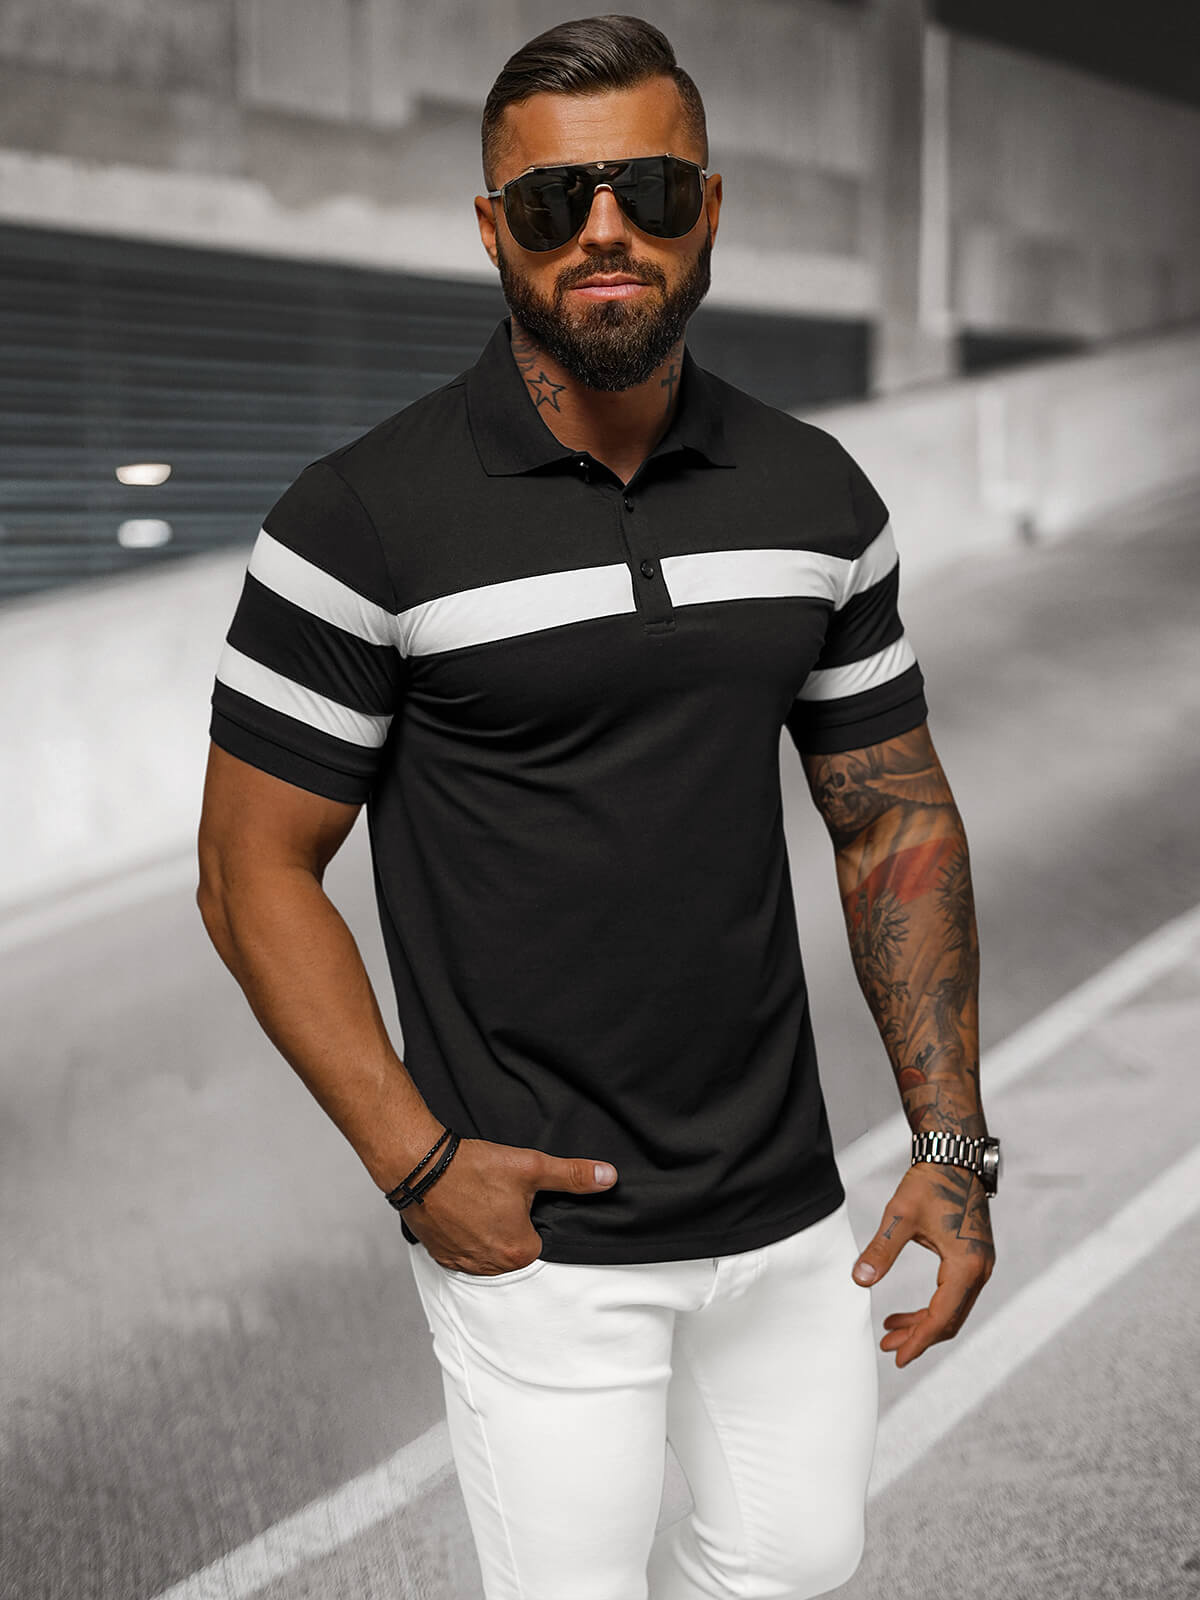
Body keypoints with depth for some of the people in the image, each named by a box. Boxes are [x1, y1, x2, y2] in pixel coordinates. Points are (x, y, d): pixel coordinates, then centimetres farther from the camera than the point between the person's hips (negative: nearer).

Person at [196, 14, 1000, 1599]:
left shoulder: (818, 496, 0)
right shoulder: (361, 519, -13)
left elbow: (895, 821, 7)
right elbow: (255, 870, -9)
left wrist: (952, 1143, 1)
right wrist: (420, 1165, -15)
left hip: (787, 1206, 5)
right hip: (536, 1231, -4)